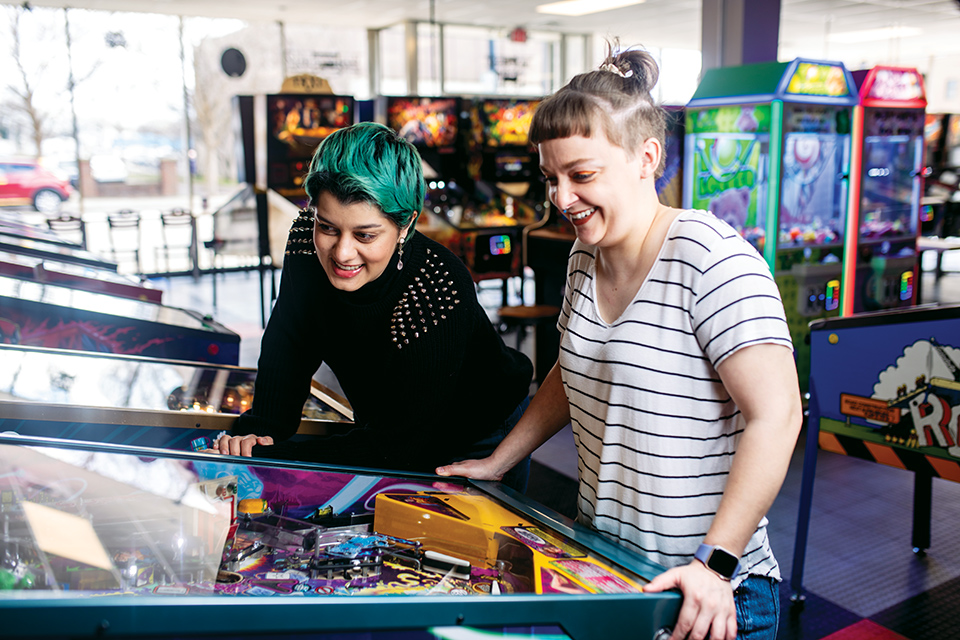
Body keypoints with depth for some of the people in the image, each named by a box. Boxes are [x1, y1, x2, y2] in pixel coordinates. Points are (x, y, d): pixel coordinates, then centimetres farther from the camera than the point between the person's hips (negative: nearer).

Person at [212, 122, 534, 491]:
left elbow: (392, 449, -36)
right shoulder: (309, 239, -22)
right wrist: (259, 430, -26)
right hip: (379, 427, 5)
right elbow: (286, 349, -9)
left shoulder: (440, 294, -40)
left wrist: (262, 457, -39)